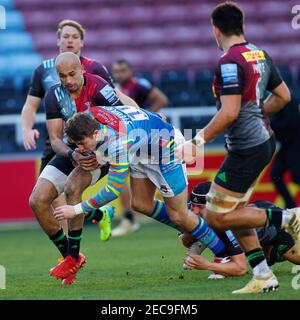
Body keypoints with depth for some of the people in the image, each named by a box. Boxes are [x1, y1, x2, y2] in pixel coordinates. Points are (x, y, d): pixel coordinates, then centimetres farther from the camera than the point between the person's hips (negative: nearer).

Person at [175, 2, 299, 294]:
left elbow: (229, 112, -25)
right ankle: (263, 277, 13)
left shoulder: (230, 62, -18)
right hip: (263, 141, 9)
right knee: (234, 213, 15)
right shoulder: (260, 56, 8)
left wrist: (198, 142, -19)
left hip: (246, 148, -9)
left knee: (217, 218, -4)